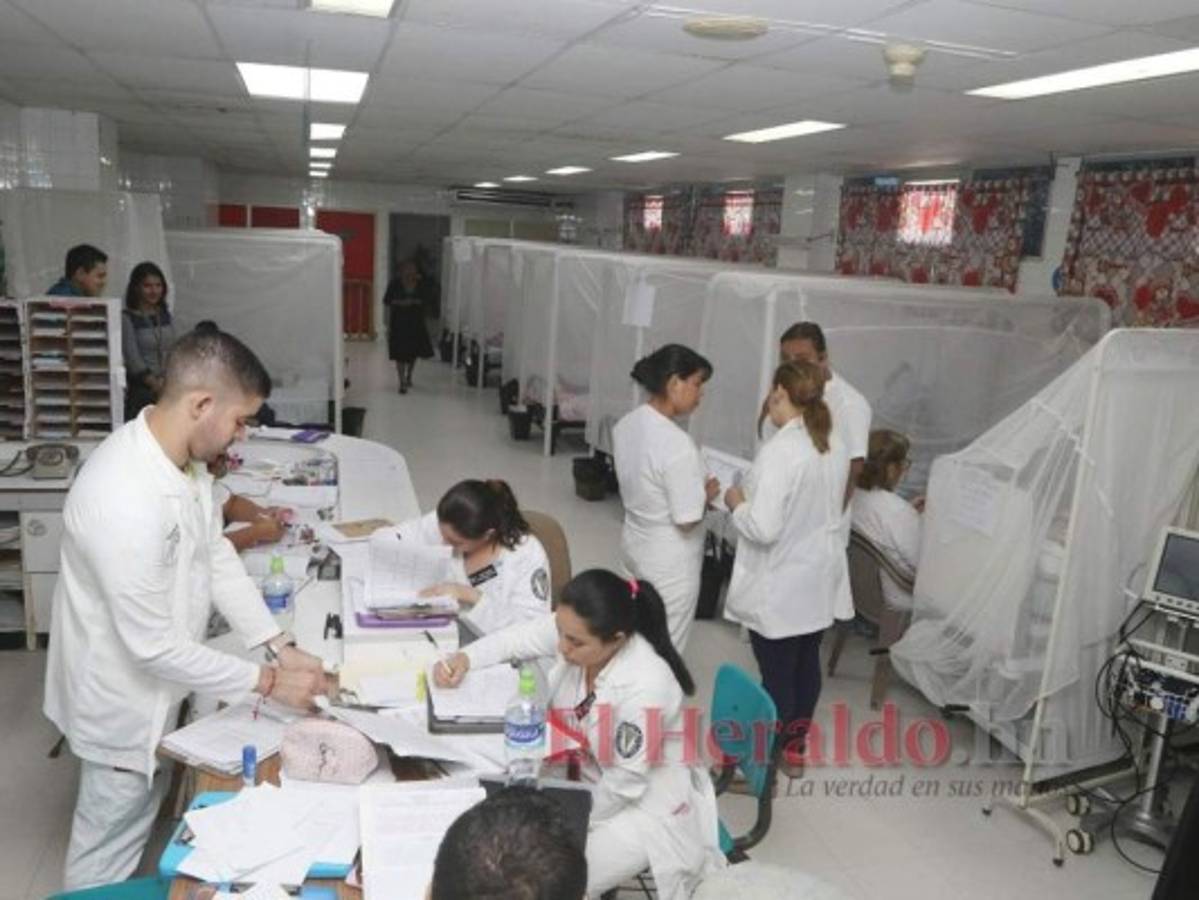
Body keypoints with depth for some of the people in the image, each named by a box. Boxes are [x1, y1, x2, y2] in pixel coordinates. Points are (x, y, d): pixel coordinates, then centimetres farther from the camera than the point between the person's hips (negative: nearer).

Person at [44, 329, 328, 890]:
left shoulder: (183, 457, -8)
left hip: (153, 687, 9)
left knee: (143, 810, 29)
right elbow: (153, 647, -31)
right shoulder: (126, 502, -38)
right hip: (123, 696, -9)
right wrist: (266, 682, -23)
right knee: (109, 844, 15)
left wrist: (281, 648, -5)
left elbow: (217, 558, 0)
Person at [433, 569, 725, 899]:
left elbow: (627, 783, -26)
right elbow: (515, 638, -4)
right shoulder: (574, 629, -20)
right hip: (594, 776, 6)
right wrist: (463, 658, -22)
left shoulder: (644, 687, -37)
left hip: (646, 804, -6)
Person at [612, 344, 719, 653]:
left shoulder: (626, 425, -2)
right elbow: (687, 520, -23)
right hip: (670, 563, -8)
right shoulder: (677, 444, -28)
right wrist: (707, 494, -5)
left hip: (635, 546, 8)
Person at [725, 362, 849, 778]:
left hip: (779, 586, -8)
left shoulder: (780, 450, -25)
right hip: (820, 579, 8)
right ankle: (794, 749, 39)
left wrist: (737, 503, -9)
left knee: (776, 674, 6)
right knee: (806, 663, 20)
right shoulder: (836, 445, 1)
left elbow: (764, 528, -28)